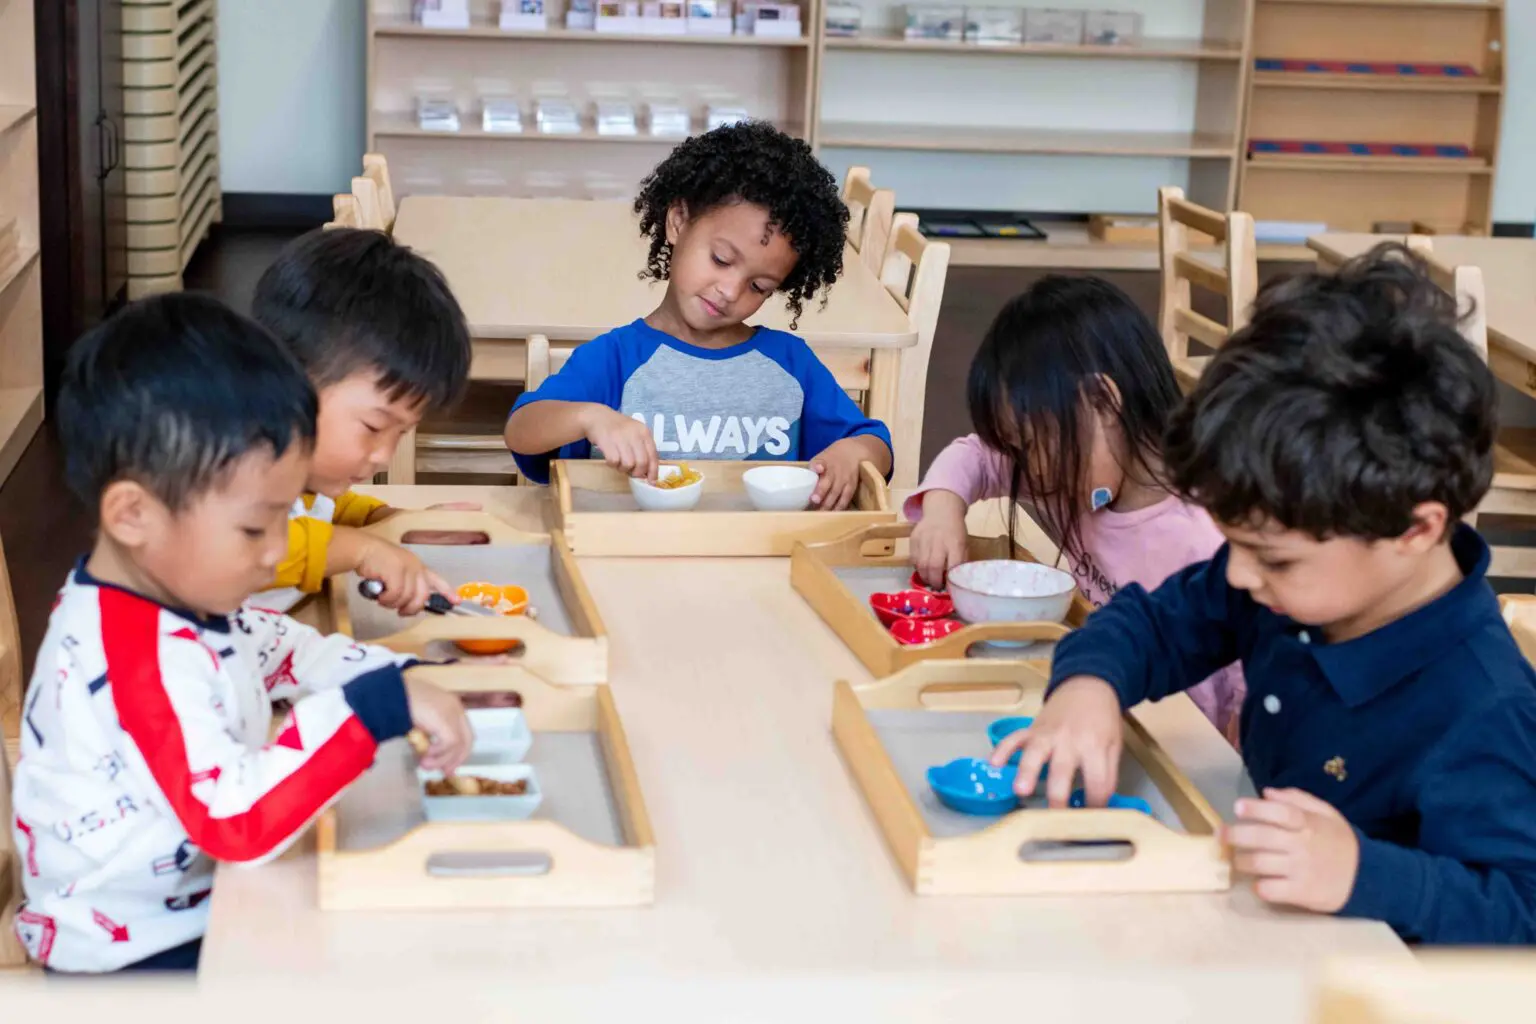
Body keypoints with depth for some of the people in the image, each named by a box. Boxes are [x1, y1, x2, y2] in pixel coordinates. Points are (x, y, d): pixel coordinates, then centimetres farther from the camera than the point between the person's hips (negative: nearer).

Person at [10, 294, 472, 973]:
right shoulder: (137, 660, -31)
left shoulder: (180, 591, -2)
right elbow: (239, 817, -39)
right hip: (134, 958, -9)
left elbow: (281, 649, 16)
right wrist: (381, 707, -39)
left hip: (203, 903, 9)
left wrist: (408, 680, 2)